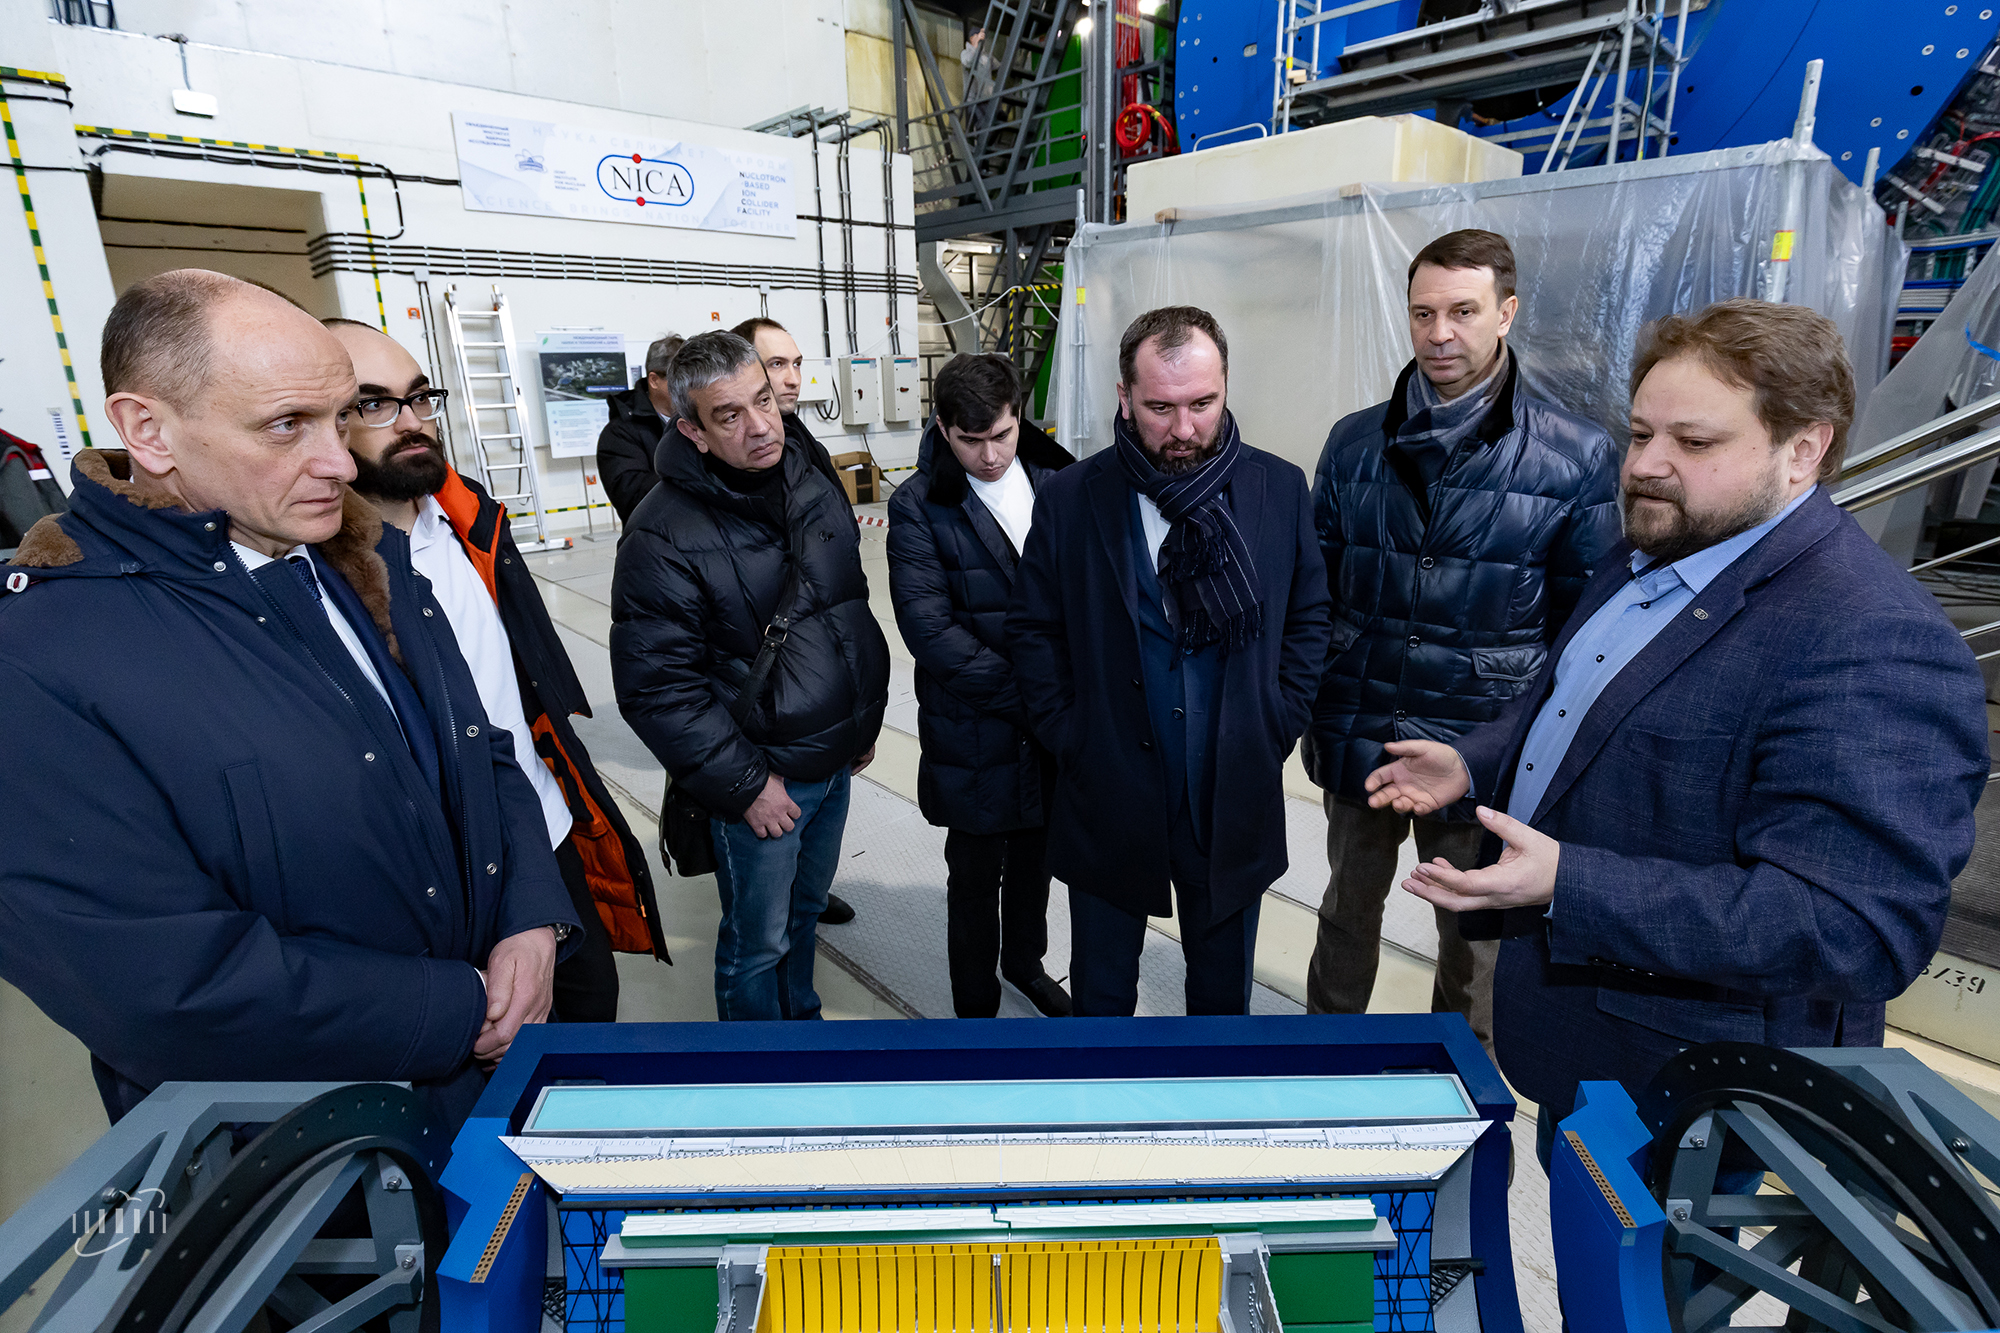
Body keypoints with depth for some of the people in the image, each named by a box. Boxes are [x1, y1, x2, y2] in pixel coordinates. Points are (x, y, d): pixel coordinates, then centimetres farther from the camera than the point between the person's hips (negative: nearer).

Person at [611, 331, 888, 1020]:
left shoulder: (814, 485, 2)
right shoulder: (664, 537, -20)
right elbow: (655, 686, -19)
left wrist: (866, 718, 13)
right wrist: (744, 784, -18)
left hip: (836, 760, 6)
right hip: (760, 780, -6)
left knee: (805, 910, 25)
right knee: (759, 943, 11)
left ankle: (802, 1018, 49)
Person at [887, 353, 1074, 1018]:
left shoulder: (1059, 483, 0)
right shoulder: (917, 506, -12)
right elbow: (928, 628, -18)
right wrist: (1022, 693, -19)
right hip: (974, 731, -3)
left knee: (1036, 852, 22)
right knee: (974, 876, 12)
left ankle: (1024, 960, 49)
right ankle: (974, 1003, 35)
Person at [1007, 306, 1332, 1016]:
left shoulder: (1281, 489, -3)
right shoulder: (1068, 497, -7)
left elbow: (1310, 617, 4)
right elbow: (1033, 629, -1)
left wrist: (1274, 731, -2)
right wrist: (1069, 738, -5)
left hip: (1236, 798, 2)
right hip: (1109, 796, -1)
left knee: (1224, 985, 22)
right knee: (1101, 985, 19)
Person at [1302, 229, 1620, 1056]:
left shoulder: (1580, 459, -6)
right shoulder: (1355, 443, 1)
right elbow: (1317, 591, 5)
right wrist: (1310, 711, 3)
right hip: (1357, 738, 3)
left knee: (1475, 938, 15)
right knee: (1347, 913, 20)